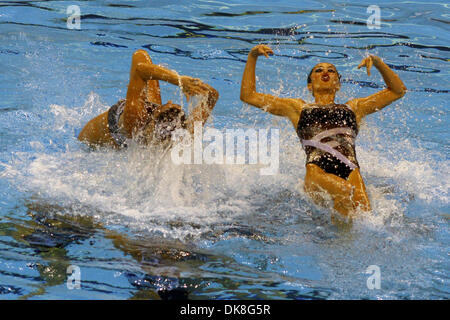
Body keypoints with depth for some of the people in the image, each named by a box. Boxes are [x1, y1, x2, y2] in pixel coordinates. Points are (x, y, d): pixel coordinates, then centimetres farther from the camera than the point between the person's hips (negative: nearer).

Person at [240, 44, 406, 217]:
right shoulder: (298, 108, 35)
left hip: (350, 171, 2)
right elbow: (248, 95, 34)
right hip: (317, 170, -2)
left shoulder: (353, 108, 37)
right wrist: (252, 57, 28)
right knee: (344, 191, -38)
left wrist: (379, 63, 28)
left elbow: (398, 90, 40)